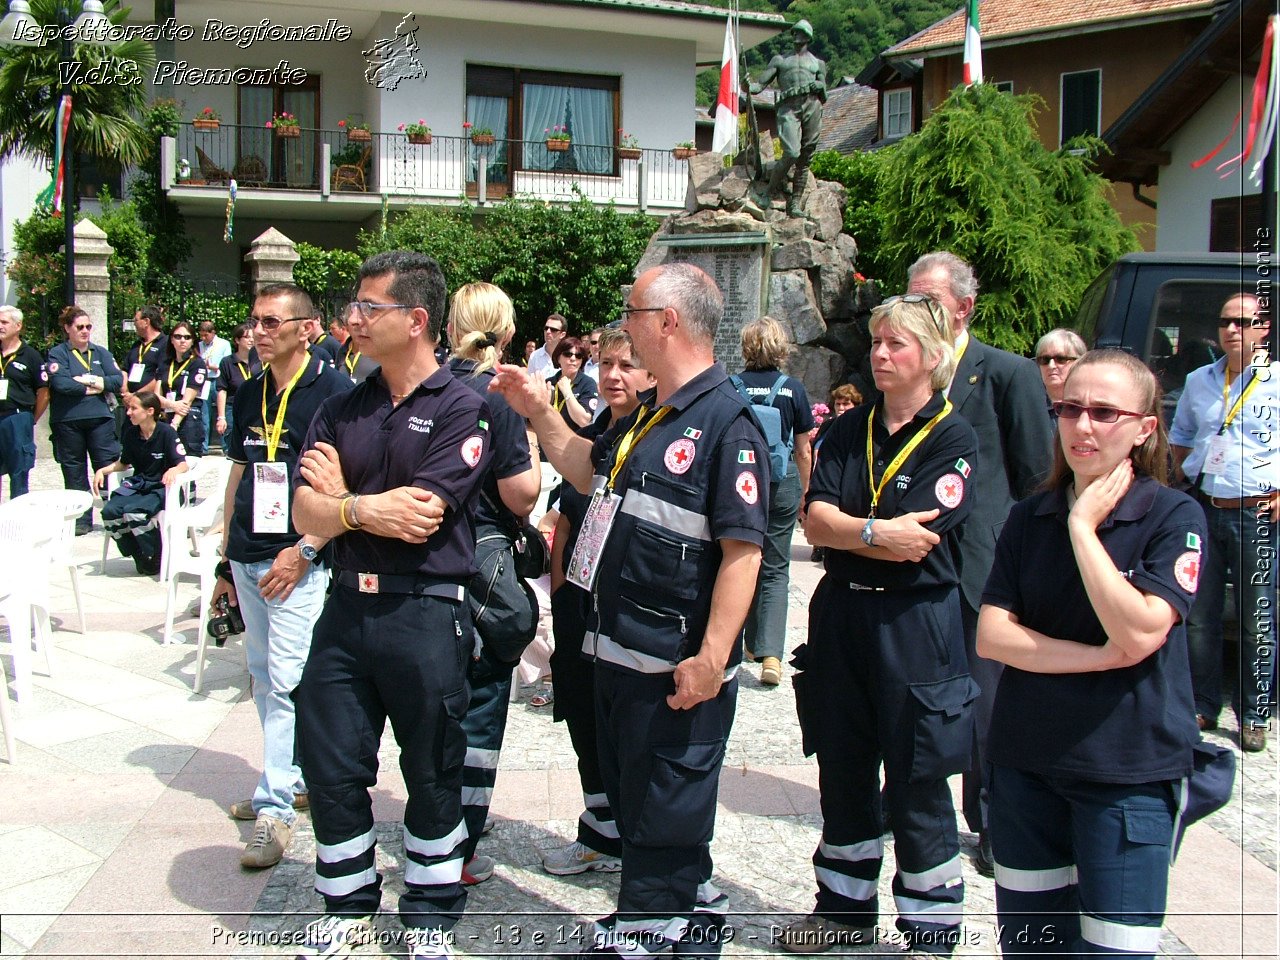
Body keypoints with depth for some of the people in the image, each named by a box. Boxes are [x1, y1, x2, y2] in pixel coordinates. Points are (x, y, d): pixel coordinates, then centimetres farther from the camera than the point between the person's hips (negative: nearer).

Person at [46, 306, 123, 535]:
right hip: (68, 420, -2)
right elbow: (60, 383, -14)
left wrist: (92, 380, -12)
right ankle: (81, 519, 12)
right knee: (74, 472, 5)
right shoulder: (58, 353, 3)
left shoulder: (101, 352, 13)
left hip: (100, 418, 2)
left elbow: (118, 379, 0)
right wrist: (92, 388, -9)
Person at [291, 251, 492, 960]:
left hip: (427, 614, -5)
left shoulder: (461, 410, -8)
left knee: (431, 773, 9)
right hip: (346, 607, 5)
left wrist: (340, 496, -4)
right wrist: (368, 508, -17)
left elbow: (420, 517, -17)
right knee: (330, 766, 12)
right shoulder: (340, 410, 9)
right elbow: (306, 516, 1)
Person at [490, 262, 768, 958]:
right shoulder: (645, 417, 12)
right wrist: (540, 413, 18)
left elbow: (742, 549, -23)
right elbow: (591, 473, 29)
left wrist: (712, 657, -26)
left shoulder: (725, 422, -18)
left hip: (679, 667, -10)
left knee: (661, 813, 7)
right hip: (617, 650, 10)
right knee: (627, 791, 21)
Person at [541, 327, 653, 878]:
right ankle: (599, 836, 29)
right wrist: (558, 581, 13)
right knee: (584, 717, 14)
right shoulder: (588, 436, 11)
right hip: (579, 598, 7)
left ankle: (613, 838, 21)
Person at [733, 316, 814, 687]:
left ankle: (752, 643, 24)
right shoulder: (793, 389, -3)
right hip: (782, 480, 0)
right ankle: (770, 653, -6)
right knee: (776, 568, 5)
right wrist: (803, 493, 14)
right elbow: (804, 452, 2)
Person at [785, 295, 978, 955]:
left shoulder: (953, 438, -7)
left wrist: (847, 529, -9)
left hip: (915, 625, -5)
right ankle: (846, 905, 32)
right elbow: (815, 522, -5)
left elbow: (916, 543, -17)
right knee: (842, 770, 15)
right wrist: (879, 532, -16)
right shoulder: (849, 431, 7)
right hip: (839, 615, 5)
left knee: (916, 784, 4)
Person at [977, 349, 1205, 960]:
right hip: (1025, 759, 4)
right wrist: (1100, 657, -16)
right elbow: (990, 635, -5)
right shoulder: (1028, 519, 4)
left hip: (1129, 773, -4)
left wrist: (1082, 526, -16)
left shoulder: (1175, 517, -7)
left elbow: (1138, 634, -21)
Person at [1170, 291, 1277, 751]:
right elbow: (1180, 437, 24)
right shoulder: (1198, 381, 11)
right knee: (1199, 615, 8)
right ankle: (1202, 706, 20)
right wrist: (1182, 482, 11)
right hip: (1204, 508, 4)